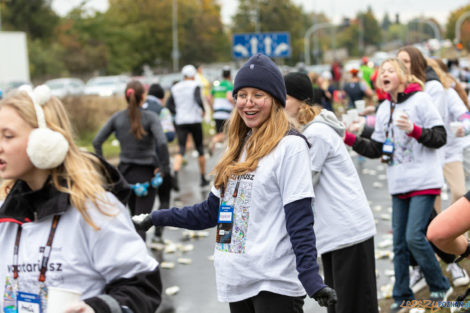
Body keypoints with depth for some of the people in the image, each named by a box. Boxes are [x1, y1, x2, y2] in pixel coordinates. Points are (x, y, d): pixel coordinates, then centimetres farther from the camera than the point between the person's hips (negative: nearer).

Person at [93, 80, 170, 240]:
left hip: (125, 171, 4)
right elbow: (162, 143, -25)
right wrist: (164, 168, -14)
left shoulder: (117, 117, 1)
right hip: (146, 173, -4)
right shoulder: (150, 117, -11)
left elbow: (96, 142, 0)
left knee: (135, 217, 21)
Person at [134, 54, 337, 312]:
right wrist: (155, 219, 17)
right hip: (236, 281, 7)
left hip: (275, 283, -7)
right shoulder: (239, 148, 15)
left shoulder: (290, 146, -8)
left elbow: (300, 221, -13)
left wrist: (312, 280, -21)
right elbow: (211, 211, 19)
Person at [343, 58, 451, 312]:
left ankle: (440, 288, 5)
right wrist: (348, 139, 3)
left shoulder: (419, 100, -5)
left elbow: (440, 137, -8)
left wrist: (414, 130, -24)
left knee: (414, 236, -14)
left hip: (423, 182, -6)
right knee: (399, 242, 6)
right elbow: (376, 149, 14)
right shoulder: (384, 109, 13)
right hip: (398, 186, 6)